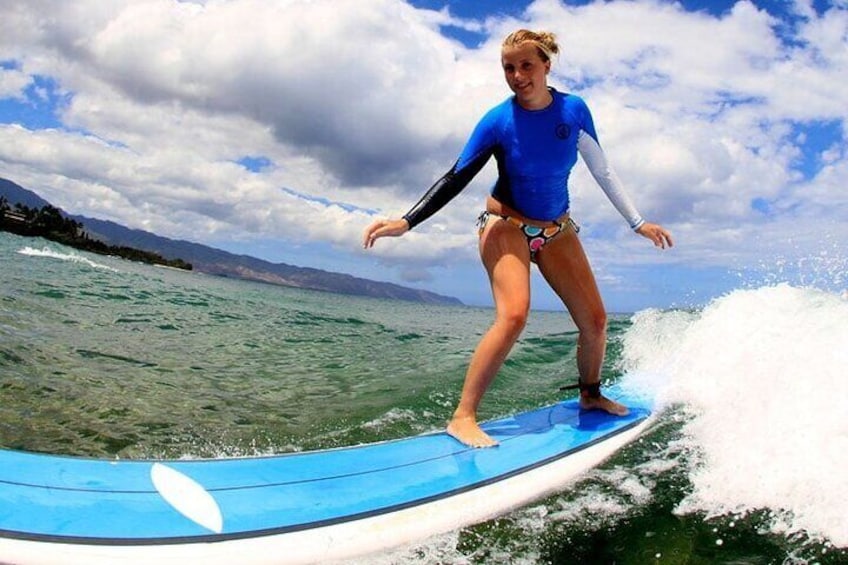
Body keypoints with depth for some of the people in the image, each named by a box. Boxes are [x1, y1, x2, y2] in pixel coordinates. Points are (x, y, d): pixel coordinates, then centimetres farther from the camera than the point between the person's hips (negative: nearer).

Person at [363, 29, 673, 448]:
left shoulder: (574, 110, -7)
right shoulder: (498, 121, -15)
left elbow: (602, 171, 3)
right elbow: (456, 179, -15)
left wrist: (638, 223, 6)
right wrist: (406, 222, -25)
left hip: (557, 230, 4)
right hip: (507, 226, -4)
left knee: (595, 320, 4)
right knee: (513, 315, -28)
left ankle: (590, 395, 32)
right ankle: (463, 416, -22)